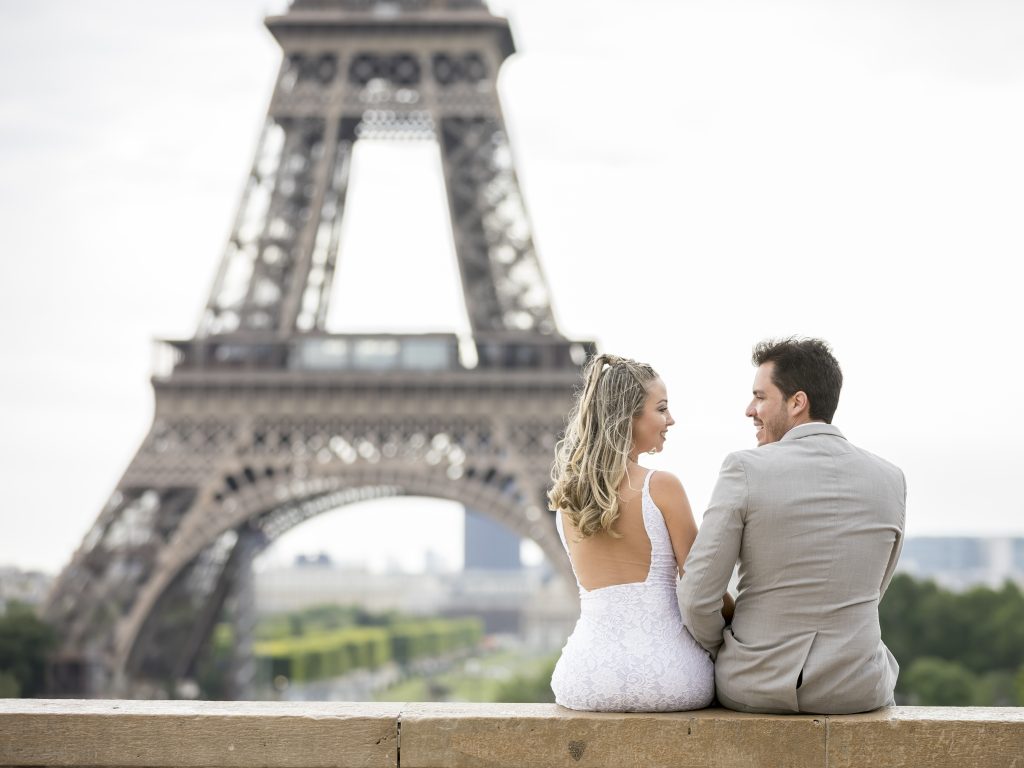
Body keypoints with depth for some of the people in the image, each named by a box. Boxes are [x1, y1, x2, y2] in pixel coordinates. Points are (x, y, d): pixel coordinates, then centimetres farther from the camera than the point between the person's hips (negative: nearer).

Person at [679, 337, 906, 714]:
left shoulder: (745, 470, -15)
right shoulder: (890, 481, -3)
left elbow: (697, 597, -13)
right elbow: (869, 592, 9)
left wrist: (722, 652, 7)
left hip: (756, 686, -2)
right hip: (854, 690, 2)